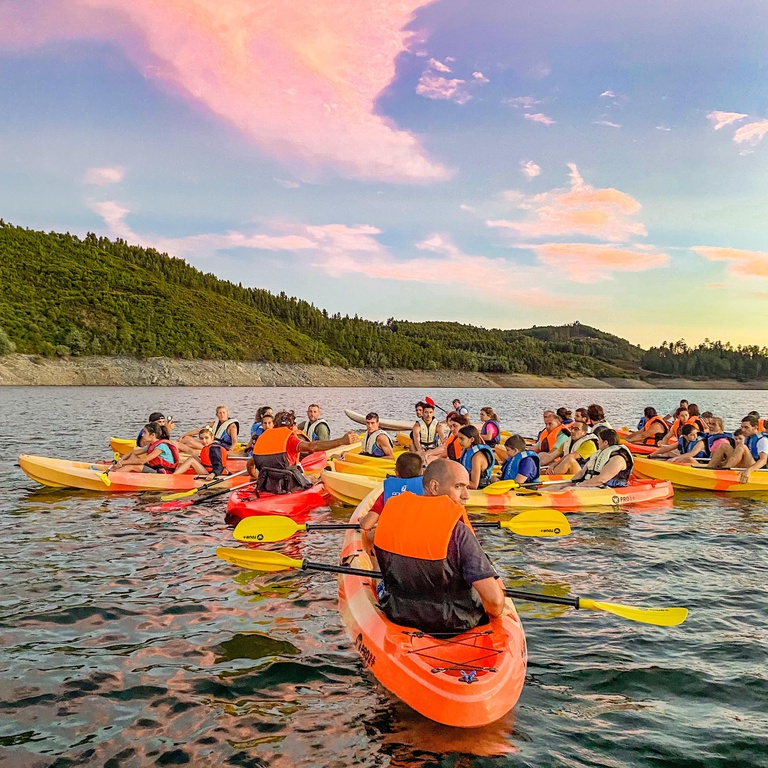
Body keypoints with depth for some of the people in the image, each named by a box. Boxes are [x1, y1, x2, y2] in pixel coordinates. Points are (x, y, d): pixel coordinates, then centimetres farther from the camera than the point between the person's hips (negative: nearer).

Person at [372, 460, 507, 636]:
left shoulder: (392, 510, -11)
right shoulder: (458, 532, -26)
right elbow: (495, 600, -28)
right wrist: (493, 615, -4)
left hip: (397, 616, 4)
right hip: (453, 624, -4)